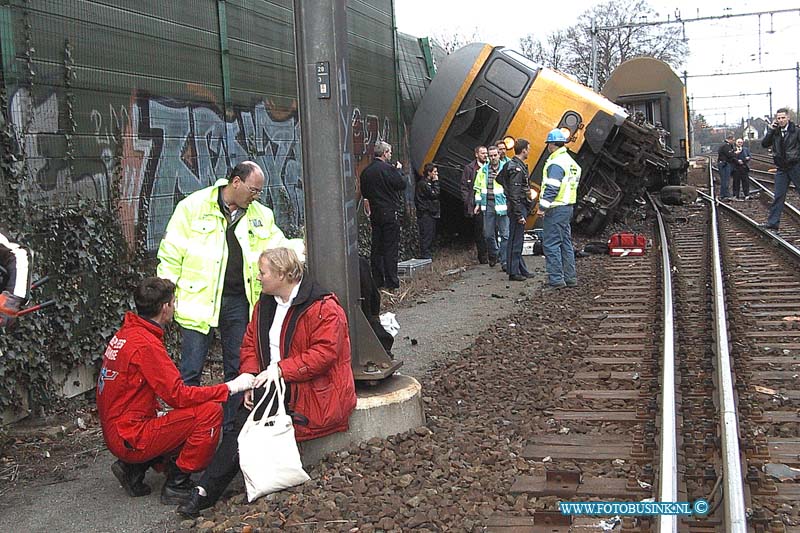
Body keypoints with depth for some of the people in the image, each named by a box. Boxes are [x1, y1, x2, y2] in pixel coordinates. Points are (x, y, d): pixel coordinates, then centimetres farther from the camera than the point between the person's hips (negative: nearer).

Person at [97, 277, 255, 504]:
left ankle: (133, 469, 12)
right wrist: (230, 387, -16)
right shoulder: (146, 344, -20)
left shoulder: (125, 333, 10)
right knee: (211, 411, -16)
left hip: (116, 433, 10)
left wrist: (158, 414, 13)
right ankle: (177, 485, -6)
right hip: (132, 438, -10)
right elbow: (178, 395, -22)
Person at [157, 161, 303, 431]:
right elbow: (172, 253, -4)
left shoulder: (261, 215, 9)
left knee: (237, 368, 12)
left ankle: (231, 426, 26)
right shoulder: (194, 206, -5)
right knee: (190, 371, 0)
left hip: (238, 301, 4)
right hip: (199, 299, -4)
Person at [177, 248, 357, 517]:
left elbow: (324, 352, -21)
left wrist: (280, 369, -26)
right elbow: (250, 345, 13)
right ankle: (206, 491, -22)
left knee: (247, 422, -26)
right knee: (245, 415, -22)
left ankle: (207, 490, -19)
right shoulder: (265, 304, 13)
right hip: (273, 388, 7)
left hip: (314, 393, -7)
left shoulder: (324, 308, -13)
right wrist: (251, 379, -5)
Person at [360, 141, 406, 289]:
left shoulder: (366, 171, 7)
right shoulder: (388, 169, -14)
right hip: (390, 213, -7)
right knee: (391, 248, -2)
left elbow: (364, 193, 13)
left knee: (376, 247, 10)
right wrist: (399, 170, 5)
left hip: (375, 214, 7)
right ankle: (391, 281, -1)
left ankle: (377, 281, 13)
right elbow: (402, 184, -7)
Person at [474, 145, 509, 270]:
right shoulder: (483, 170, 12)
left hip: (502, 204, -3)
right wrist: (478, 203, 13)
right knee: (488, 234, 7)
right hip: (488, 205, 3)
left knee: (505, 234, -6)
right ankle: (493, 256, 28)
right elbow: (478, 187, 18)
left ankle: (504, 261, -2)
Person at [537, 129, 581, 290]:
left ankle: (556, 279, -6)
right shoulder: (571, 162, 16)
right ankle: (570, 278, 17)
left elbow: (551, 187, -21)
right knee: (566, 243, 14)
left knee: (551, 244, -6)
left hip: (555, 209, -10)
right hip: (567, 207, 10)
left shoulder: (556, 163, -15)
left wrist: (542, 207, -18)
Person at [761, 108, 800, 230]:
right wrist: (771, 130, -9)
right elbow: (764, 144, -1)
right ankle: (773, 222, 6)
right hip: (781, 169, 4)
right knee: (778, 196, 5)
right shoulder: (775, 133, 6)